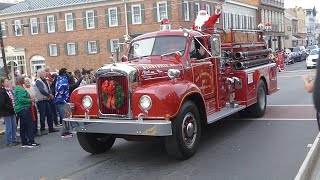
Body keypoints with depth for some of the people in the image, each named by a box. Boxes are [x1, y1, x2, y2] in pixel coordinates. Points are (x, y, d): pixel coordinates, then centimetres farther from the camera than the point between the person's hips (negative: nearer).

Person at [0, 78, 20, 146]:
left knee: (14, 126, 12)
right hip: (7, 112, -7)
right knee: (9, 128, -1)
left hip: (12, 112, 8)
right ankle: (8, 142, 9)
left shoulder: (9, 91, 12)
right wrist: (11, 108, -17)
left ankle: (14, 140, 23)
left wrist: (14, 108, 2)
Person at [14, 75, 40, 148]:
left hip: (19, 109, 11)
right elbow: (21, 99, -24)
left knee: (23, 126, 12)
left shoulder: (16, 88, 19)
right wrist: (30, 100, -14)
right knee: (30, 125, -9)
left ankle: (24, 143, 17)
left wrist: (29, 101, 18)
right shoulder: (20, 89, -15)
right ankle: (31, 142, -9)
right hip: (24, 109, -11)